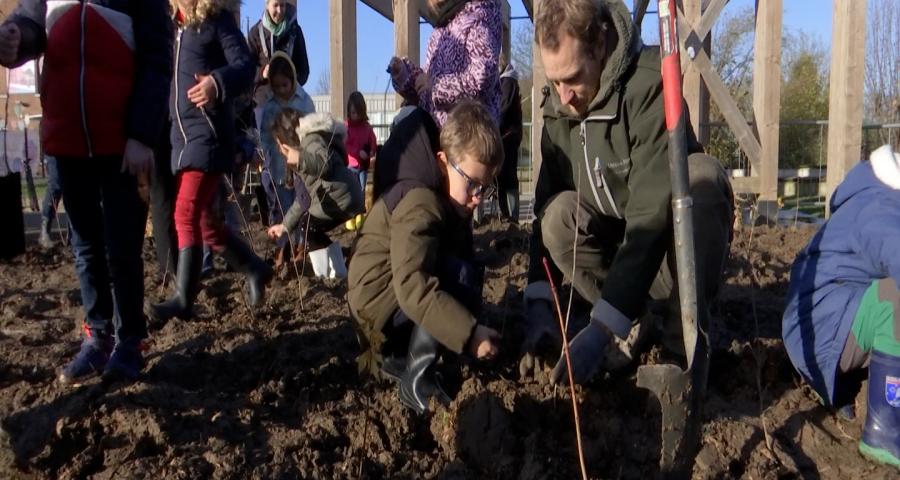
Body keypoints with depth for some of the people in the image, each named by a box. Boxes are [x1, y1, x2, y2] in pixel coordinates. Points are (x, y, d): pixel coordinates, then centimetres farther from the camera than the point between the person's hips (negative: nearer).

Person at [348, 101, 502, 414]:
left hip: (406, 290, 10)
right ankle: (417, 381, -16)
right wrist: (471, 333, -41)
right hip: (382, 299, -10)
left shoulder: (450, 198, 3)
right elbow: (414, 290, -38)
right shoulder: (419, 206, -28)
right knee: (462, 279, -28)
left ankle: (401, 358, 13)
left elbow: (464, 259, 5)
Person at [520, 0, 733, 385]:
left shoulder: (649, 85, -28)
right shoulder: (558, 107, -7)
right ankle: (632, 326, -5)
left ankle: (686, 343, -20)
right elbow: (545, 202, -5)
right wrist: (538, 302, -18)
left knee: (701, 174, -34)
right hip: (616, 242, 5)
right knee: (559, 212, -23)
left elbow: (653, 214, -34)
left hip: (676, 246, -5)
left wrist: (601, 329, -38)